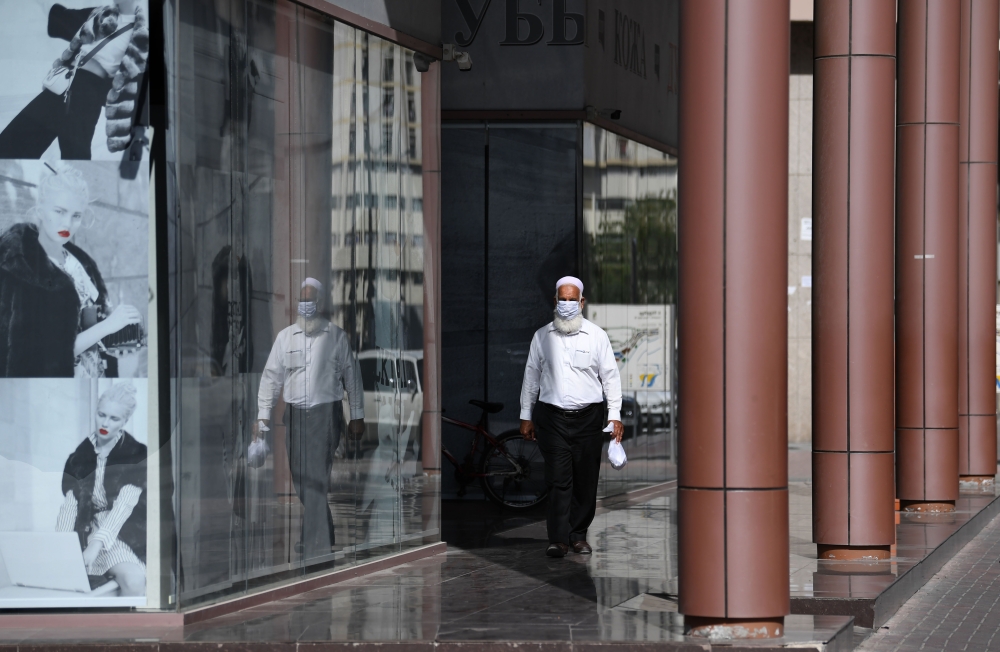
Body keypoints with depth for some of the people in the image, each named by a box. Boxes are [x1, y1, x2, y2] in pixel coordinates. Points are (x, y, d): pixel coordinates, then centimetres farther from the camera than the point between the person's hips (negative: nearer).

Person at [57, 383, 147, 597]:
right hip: (90, 530, 4)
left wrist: (96, 545, -29)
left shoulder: (135, 455, -5)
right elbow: (70, 504, 1)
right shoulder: (81, 455, 7)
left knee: (134, 580, -34)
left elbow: (123, 506, -17)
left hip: (128, 534, -3)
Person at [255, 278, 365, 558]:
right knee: (301, 478, 8)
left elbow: (351, 375, 6)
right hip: (294, 412, 4)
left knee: (315, 479, -12)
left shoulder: (335, 336, 2)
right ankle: (321, 534, 23)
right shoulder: (285, 336, 8)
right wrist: (263, 416, 4)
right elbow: (271, 376, 10)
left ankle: (315, 542, -12)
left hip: (326, 412, -4)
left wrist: (357, 415, 5)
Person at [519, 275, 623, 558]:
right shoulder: (542, 336, 7)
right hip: (552, 417, 0)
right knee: (558, 479, -8)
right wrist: (526, 416, 12)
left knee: (586, 479, 2)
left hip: (588, 417, 0)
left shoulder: (596, 336, 4)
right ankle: (558, 539, -10)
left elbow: (610, 376, 6)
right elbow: (531, 376, 13)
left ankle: (578, 535, 13)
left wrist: (615, 415, 0)